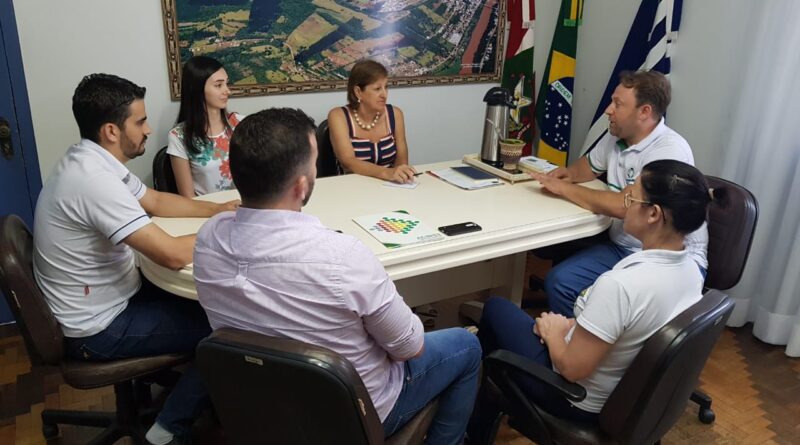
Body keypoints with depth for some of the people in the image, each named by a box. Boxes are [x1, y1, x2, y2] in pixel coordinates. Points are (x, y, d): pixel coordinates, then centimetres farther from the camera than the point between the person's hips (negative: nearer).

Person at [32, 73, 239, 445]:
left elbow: (155, 201, 14)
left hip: (108, 300, 9)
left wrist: (218, 209, 2)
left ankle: (175, 382, 32)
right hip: (98, 328, -9)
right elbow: (173, 255, -34)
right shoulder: (94, 179, -31)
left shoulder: (93, 160, 1)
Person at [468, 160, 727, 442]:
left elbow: (572, 368, -28)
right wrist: (574, 326, 1)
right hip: (628, 392, 8)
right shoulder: (691, 268, -10)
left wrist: (553, 333, -9)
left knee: (495, 309, 13)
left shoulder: (621, 284, -38)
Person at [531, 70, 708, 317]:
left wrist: (563, 188, -17)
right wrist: (569, 173, 3)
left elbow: (622, 206, -28)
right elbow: (590, 165, 27)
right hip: (621, 248, 7)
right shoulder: (615, 137, 6)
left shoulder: (670, 151, -20)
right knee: (558, 281, -12)